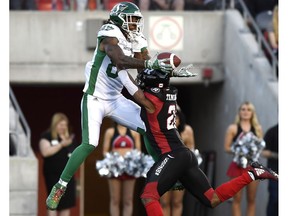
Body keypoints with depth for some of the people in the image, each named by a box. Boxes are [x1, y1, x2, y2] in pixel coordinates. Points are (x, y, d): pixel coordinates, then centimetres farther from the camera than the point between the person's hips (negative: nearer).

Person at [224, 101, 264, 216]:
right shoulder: (233, 128, 0)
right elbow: (227, 148, -1)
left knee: (251, 199, 5)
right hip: (238, 166, -2)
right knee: (237, 199, 0)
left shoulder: (257, 129, 7)